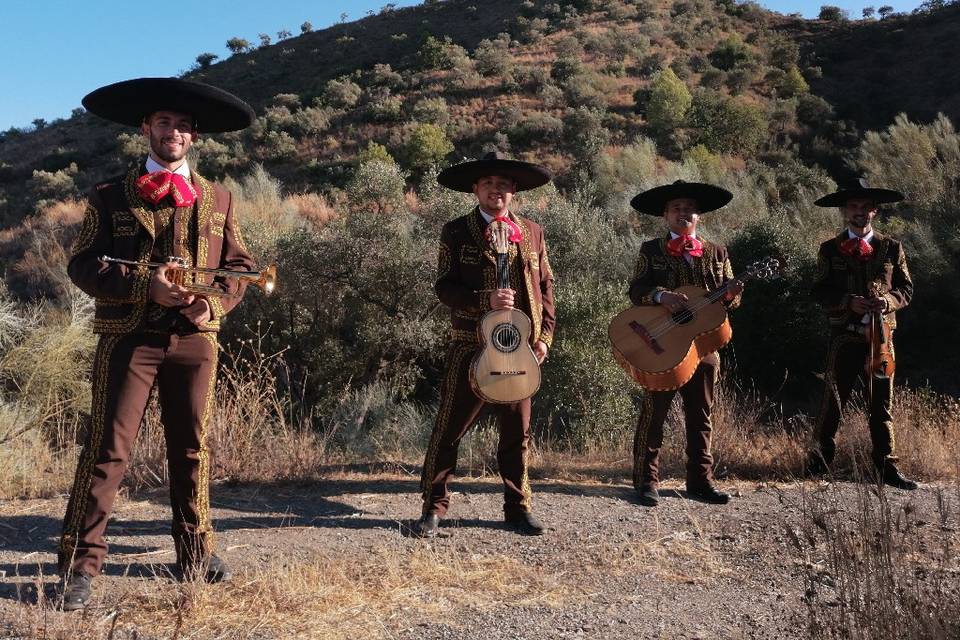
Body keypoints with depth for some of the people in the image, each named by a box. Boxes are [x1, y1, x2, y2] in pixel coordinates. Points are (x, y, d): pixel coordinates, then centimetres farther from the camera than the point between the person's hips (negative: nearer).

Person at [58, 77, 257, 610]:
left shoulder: (218, 199, 12)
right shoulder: (110, 196, 5)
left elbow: (239, 264, 12)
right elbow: (83, 264, -1)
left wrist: (215, 303, -7)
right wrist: (145, 286, -16)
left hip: (195, 338, 3)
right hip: (128, 336, -2)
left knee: (192, 448, 9)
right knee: (108, 448, -3)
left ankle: (195, 552, 22)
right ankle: (79, 562, 7)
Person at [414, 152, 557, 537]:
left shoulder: (532, 232, 11)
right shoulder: (456, 232, 1)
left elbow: (545, 285, 13)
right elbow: (445, 287, -6)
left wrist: (545, 334, 4)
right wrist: (486, 300, -20)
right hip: (471, 346, -3)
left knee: (517, 432, 10)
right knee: (450, 428, 1)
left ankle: (518, 508, 23)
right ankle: (434, 507, 14)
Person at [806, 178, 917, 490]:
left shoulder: (892, 248, 10)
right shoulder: (829, 249, 5)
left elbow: (906, 288, 9)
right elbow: (819, 291, 1)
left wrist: (889, 300, -12)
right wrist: (848, 301, -16)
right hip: (844, 336, -1)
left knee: (882, 403, 6)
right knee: (833, 400, 1)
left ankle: (886, 466, 14)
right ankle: (820, 459, 14)